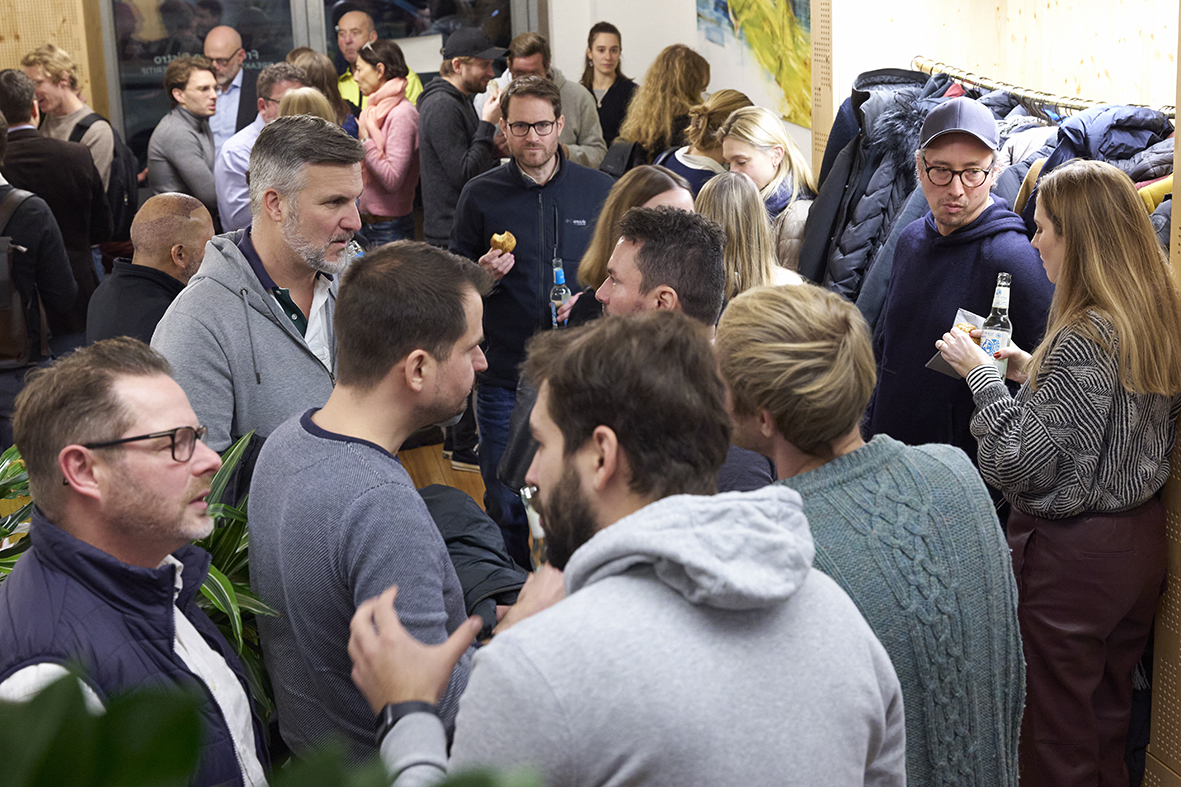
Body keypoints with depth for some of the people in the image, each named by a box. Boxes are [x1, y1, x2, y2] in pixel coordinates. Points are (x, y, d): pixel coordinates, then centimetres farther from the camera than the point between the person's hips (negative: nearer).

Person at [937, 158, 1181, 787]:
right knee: (1109, 725, 22)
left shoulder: (1084, 339, -24)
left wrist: (982, 374, -13)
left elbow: (1019, 466, -23)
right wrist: (1034, 371, 9)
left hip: (1069, 557, -9)